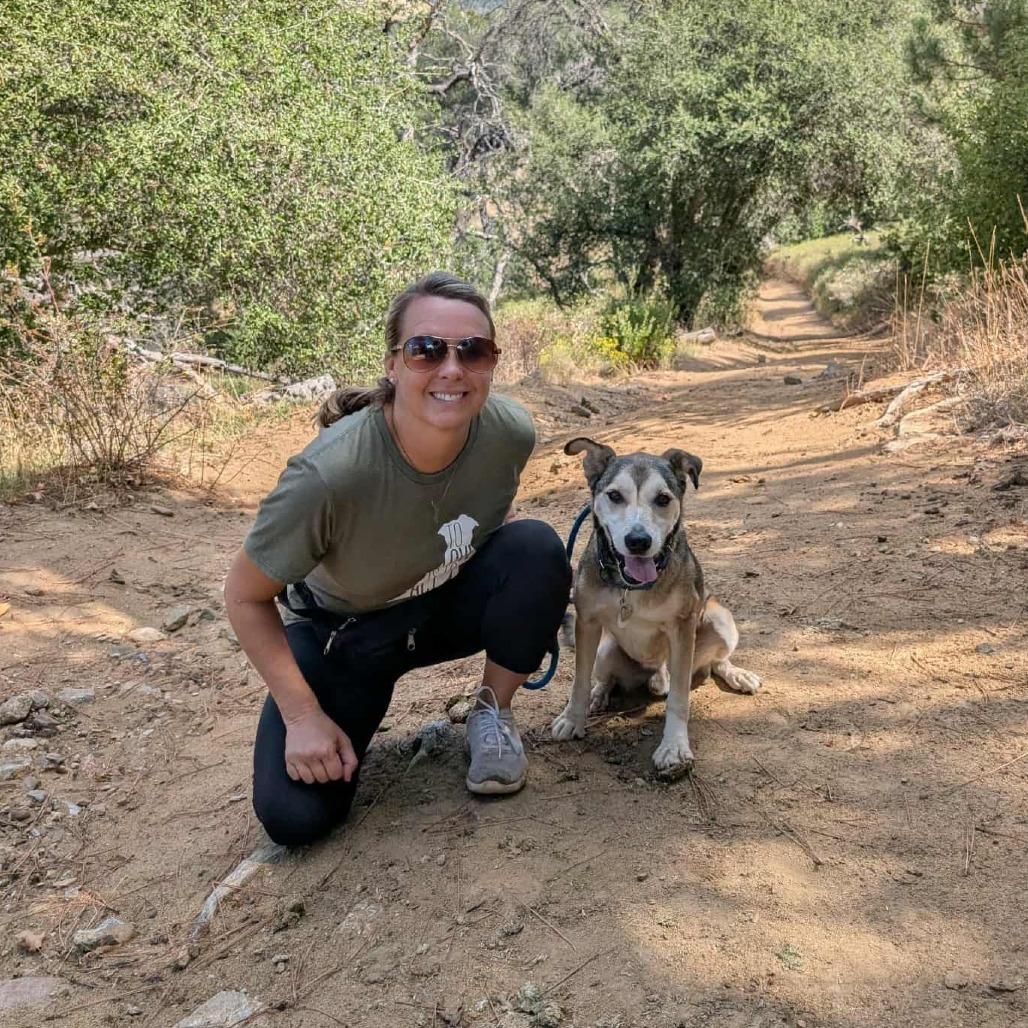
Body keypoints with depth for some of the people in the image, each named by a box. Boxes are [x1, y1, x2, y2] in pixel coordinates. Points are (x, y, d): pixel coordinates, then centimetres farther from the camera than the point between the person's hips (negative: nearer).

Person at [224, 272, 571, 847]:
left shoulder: (511, 433, -23)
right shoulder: (331, 475, -37)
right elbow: (246, 597, -20)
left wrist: (533, 607, -11)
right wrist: (303, 715, -20)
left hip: (452, 604, 3)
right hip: (342, 631, -3)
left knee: (537, 548, -27)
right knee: (296, 817, -17)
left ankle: (493, 713, -2)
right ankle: (359, 707, 16)